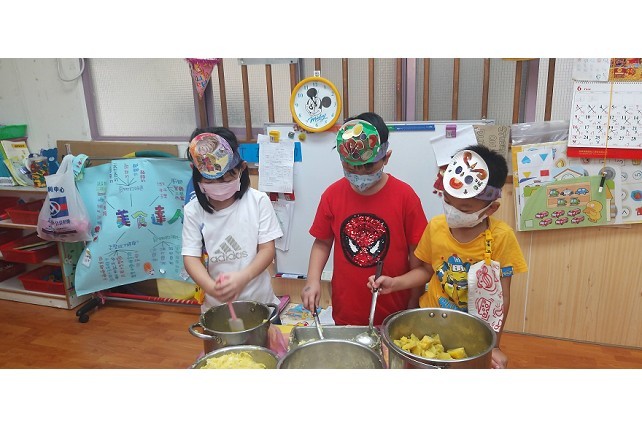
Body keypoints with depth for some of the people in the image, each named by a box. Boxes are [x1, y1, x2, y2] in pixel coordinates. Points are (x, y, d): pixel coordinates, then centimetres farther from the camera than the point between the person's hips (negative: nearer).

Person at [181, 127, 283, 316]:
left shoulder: (258, 201, -10)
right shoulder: (193, 210, -7)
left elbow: (267, 249, -10)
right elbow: (191, 257, -8)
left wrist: (242, 277, -26)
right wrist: (211, 287, -26)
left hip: (260, 302, 0)